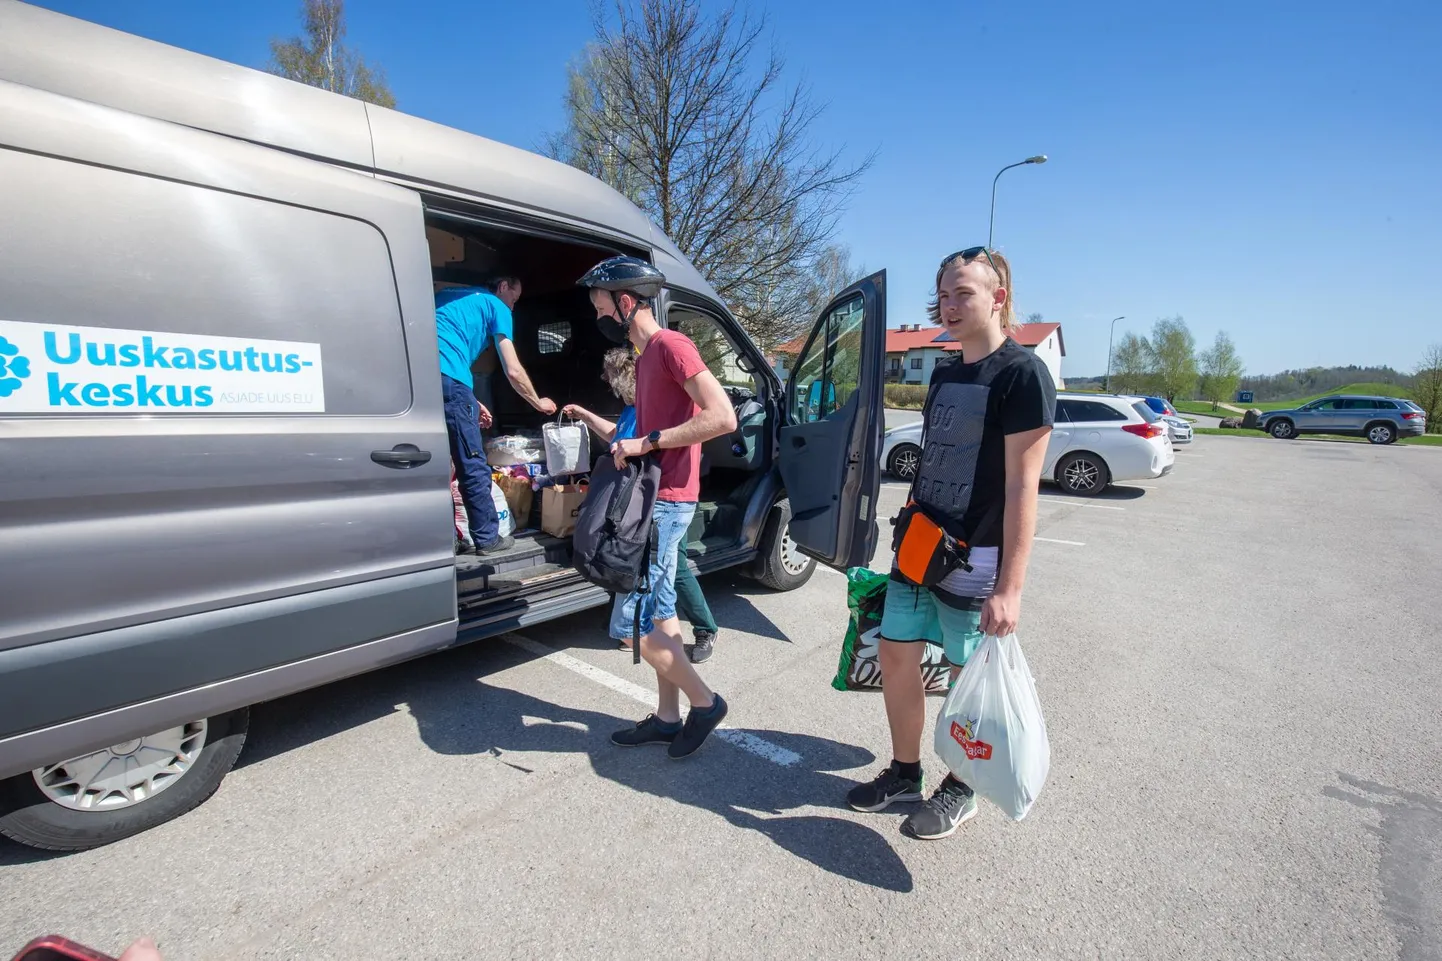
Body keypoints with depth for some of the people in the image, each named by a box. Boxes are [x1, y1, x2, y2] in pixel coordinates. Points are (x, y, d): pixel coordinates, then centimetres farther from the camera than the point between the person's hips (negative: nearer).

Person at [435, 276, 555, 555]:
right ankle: (487, 538, 12)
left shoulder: (449, 294, 33)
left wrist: (469, 402, 32)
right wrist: (538, 402, 25)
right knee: (473, 466, 3)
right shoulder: (496, 307, 12)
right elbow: (513, 371, 9)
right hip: (446, 378, -7)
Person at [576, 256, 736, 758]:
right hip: (654, 497, 10)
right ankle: (667, 716, 29)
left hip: (666, 501, -10)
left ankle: (704, 702, 13)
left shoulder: (671, 345, -13)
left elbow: (723, 418, -23)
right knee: (659, 612, 15)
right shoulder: (646, 354, 17)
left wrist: (646, 442, -21)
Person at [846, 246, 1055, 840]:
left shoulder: (1022, 373, -11)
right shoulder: (943, 374, 12)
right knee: (896, 657, 13)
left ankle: (960, 789, 32)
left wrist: (1010, 586, -19)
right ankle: (904, 773, 33)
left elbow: (1022, 485, -17)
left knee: (967, 677, 8)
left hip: (975, 562, -7)